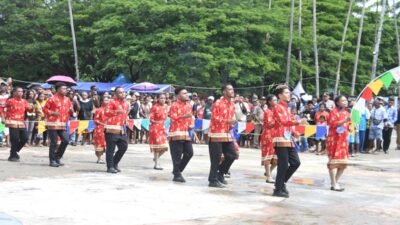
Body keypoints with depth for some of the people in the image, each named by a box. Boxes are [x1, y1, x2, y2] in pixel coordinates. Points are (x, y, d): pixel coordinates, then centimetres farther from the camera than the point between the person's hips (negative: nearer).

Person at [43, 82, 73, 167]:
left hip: (63, 124, 6)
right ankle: (52, 161, 7)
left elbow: (70, 110, 20)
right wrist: (53, 113, -18)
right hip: (53, 124, -6)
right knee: (54, 143, -3)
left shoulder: (67, 99, 11)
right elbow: (45, 109, -5)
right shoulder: (52, 99, -7)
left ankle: (57, 157, 18)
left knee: (65, 140, 1)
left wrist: (71, 111, -2)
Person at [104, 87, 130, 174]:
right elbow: (106, 112, -18)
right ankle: (110, 167, 6)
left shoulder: (126, 103, 14)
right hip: (112, 128, -7)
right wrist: (117, 111, -27)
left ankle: (115, 163, 24)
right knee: (111, 149, -2)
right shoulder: (112, 102, -8)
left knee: (124, 147, 7)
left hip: (122, 129, 7)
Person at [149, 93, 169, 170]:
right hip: (155, 128, -6)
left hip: (163, 128, 6)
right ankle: (156, 164, 4)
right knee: (157, 146, -5)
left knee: (164, 146, 5)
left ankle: (156, 158, 30)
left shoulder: (165, 107, 8)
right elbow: (151, 119, -8)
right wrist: (156, 122, -23)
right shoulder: (154, 107, -9)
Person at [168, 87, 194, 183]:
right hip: (176, 133, -7)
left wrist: (191, 125, 5)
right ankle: (177, 175, 5)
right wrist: (184, 116, -27)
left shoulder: (189, 105, 14)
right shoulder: (174, 105, -7)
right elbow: (173, 118, -15)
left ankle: (177, 170, 20)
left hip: (187, 134, 7)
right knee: (177, 156, -4)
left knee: (189, 153, 3)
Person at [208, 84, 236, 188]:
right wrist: (227, 121, -26)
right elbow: (214, 117, -17)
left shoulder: (232, 104, 12)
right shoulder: (218, 103, -12)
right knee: (216, 158, -4)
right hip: (217, 134, -8)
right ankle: (213, 180, 5)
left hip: (228, 134, 8)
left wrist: (232, 124, 2)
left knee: (232, 155, 7)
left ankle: (220, 174, 23)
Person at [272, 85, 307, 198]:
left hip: (289, 140, 9)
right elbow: (283, 122, -23)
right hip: (281, 140, -9)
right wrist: (298, 122, -29)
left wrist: (294, 133, 7)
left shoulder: (287, 108, 19)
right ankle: (278, 189, 3)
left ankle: (281, 182, 20)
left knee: (296, 162, 7)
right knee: (283, 165, -6)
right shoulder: (278, 108, -9)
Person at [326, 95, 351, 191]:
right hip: (334, 139, -8)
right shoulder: (334, 111, -6)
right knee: (334, 161, -6)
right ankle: (334, 184, -4)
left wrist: (349, 127, 6)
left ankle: (336, 182, 18)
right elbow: (332, 123, -18)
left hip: (344, 139, 8)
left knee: (343, 162, 7)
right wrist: (344, 121, -27)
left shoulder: (347, 113, 16)